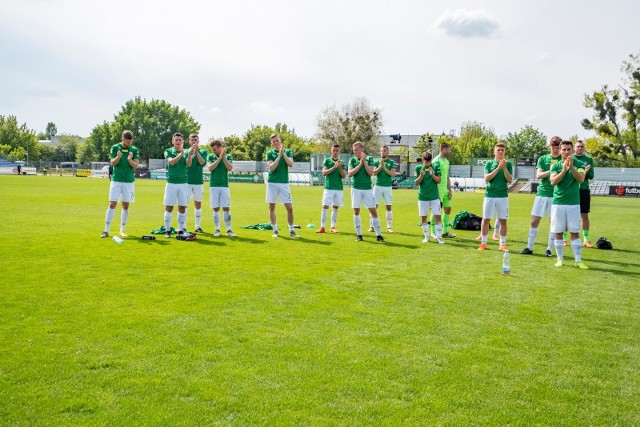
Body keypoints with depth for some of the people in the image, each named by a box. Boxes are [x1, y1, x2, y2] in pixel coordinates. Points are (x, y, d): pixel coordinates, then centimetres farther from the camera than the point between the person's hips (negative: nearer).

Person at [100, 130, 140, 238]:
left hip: (129, 181, 2)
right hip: (116, 180, -2)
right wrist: (118, 157, -26)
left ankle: (122, 230, 15)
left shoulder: (134, 150, 2)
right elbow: (112, 163, -6)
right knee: (112, 204, -5)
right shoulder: (115, 148, 0)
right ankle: (106, 230, -3)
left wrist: (130, 160, -24)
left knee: (125, 206, 6)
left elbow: (136, 165, -4)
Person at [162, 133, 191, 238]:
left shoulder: (186, 152, 8)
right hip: (171, 182, -2)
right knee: (169, 207, -1)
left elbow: (189, 164, -9)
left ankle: (181, 230, 12)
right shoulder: (168, 151, 4)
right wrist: (181, 153, -26)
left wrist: (189, 153, -25)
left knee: (182, 207, 4)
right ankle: (167, 230, 5)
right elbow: (171, 162, -15)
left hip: (183, 183, 2)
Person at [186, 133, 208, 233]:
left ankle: (197, 226, 12)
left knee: (198, 204, 6)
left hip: (199, 181, 1)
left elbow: (202, 163, -10)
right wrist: (191, 152, -26)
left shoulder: (203, 151, 6)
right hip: (187, 181, -1)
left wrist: (197, 152, -20)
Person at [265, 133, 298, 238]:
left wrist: (283, 153, -14)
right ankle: (275, 230, 14)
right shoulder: (270, 153, 4)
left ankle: (291, 230, 9)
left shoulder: (288, 151, 7)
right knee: (271, 207, 3)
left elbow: (291, 164, -9)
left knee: (289, 207, -3)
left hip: (284, 183, 0)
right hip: (272, 182, 0)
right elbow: (271, 167, -10)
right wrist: (279, 155, -15)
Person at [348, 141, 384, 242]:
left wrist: (364, 161, -14)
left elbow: (371, 173, -9)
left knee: (374, 211, -1)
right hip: (356, 188, 1)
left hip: (367, 188, -1)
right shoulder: (352, 160, 4)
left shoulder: (369, 159, 2)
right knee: (356, 211, 3)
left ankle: (378, 235, 6)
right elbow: (350, 174, -9)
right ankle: (359, 235, 13)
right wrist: (360, 164, -15)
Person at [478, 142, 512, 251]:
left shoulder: (508, 164, 5)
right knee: (486, 219, 3)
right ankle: (483, 243, 13)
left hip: (503, 196, 0)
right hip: (489, 195, 0)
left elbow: (510, 180, -3)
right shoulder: (489, 163, 4)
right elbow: (486, 179, -9)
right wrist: (498, 168, -16)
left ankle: (503, 244, 11)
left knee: (503, 220, 3)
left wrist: (504, 168, -15)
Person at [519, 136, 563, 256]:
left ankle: (549, 249, 12)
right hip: (542, 193, 1)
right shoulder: (543, 159, 7)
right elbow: (538, 175, -3)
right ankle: (529, 247, 10)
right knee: (534, 221, 2)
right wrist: (550, 171, -20)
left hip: (556, 195, -1)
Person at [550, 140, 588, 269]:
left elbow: (581, 179, -15)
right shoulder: (556, 165, 3)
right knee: (558, 232, 4)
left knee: (575, 233, 1)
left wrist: (571, 167, -27)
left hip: (573, 204, -1)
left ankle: (578, 261, 4)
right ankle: (560, 259, 14)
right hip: (558, 203, 1)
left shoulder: (579, 164, 0)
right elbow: (553, 181, -11)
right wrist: (564, 169, -22)